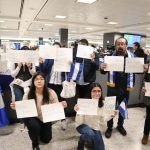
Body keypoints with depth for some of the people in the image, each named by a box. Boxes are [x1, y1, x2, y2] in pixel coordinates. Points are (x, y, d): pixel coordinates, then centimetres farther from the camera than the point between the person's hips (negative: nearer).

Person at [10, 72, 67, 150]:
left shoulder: (51, 93, -22)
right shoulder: (28, 94, -21)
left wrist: (62, 106, -40)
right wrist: (16, 107, -38)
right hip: (32, 118, -2)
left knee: (46, 139, 11)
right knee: (34, 126, -36)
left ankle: (41, 130, 48)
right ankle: (35, 143, 1)